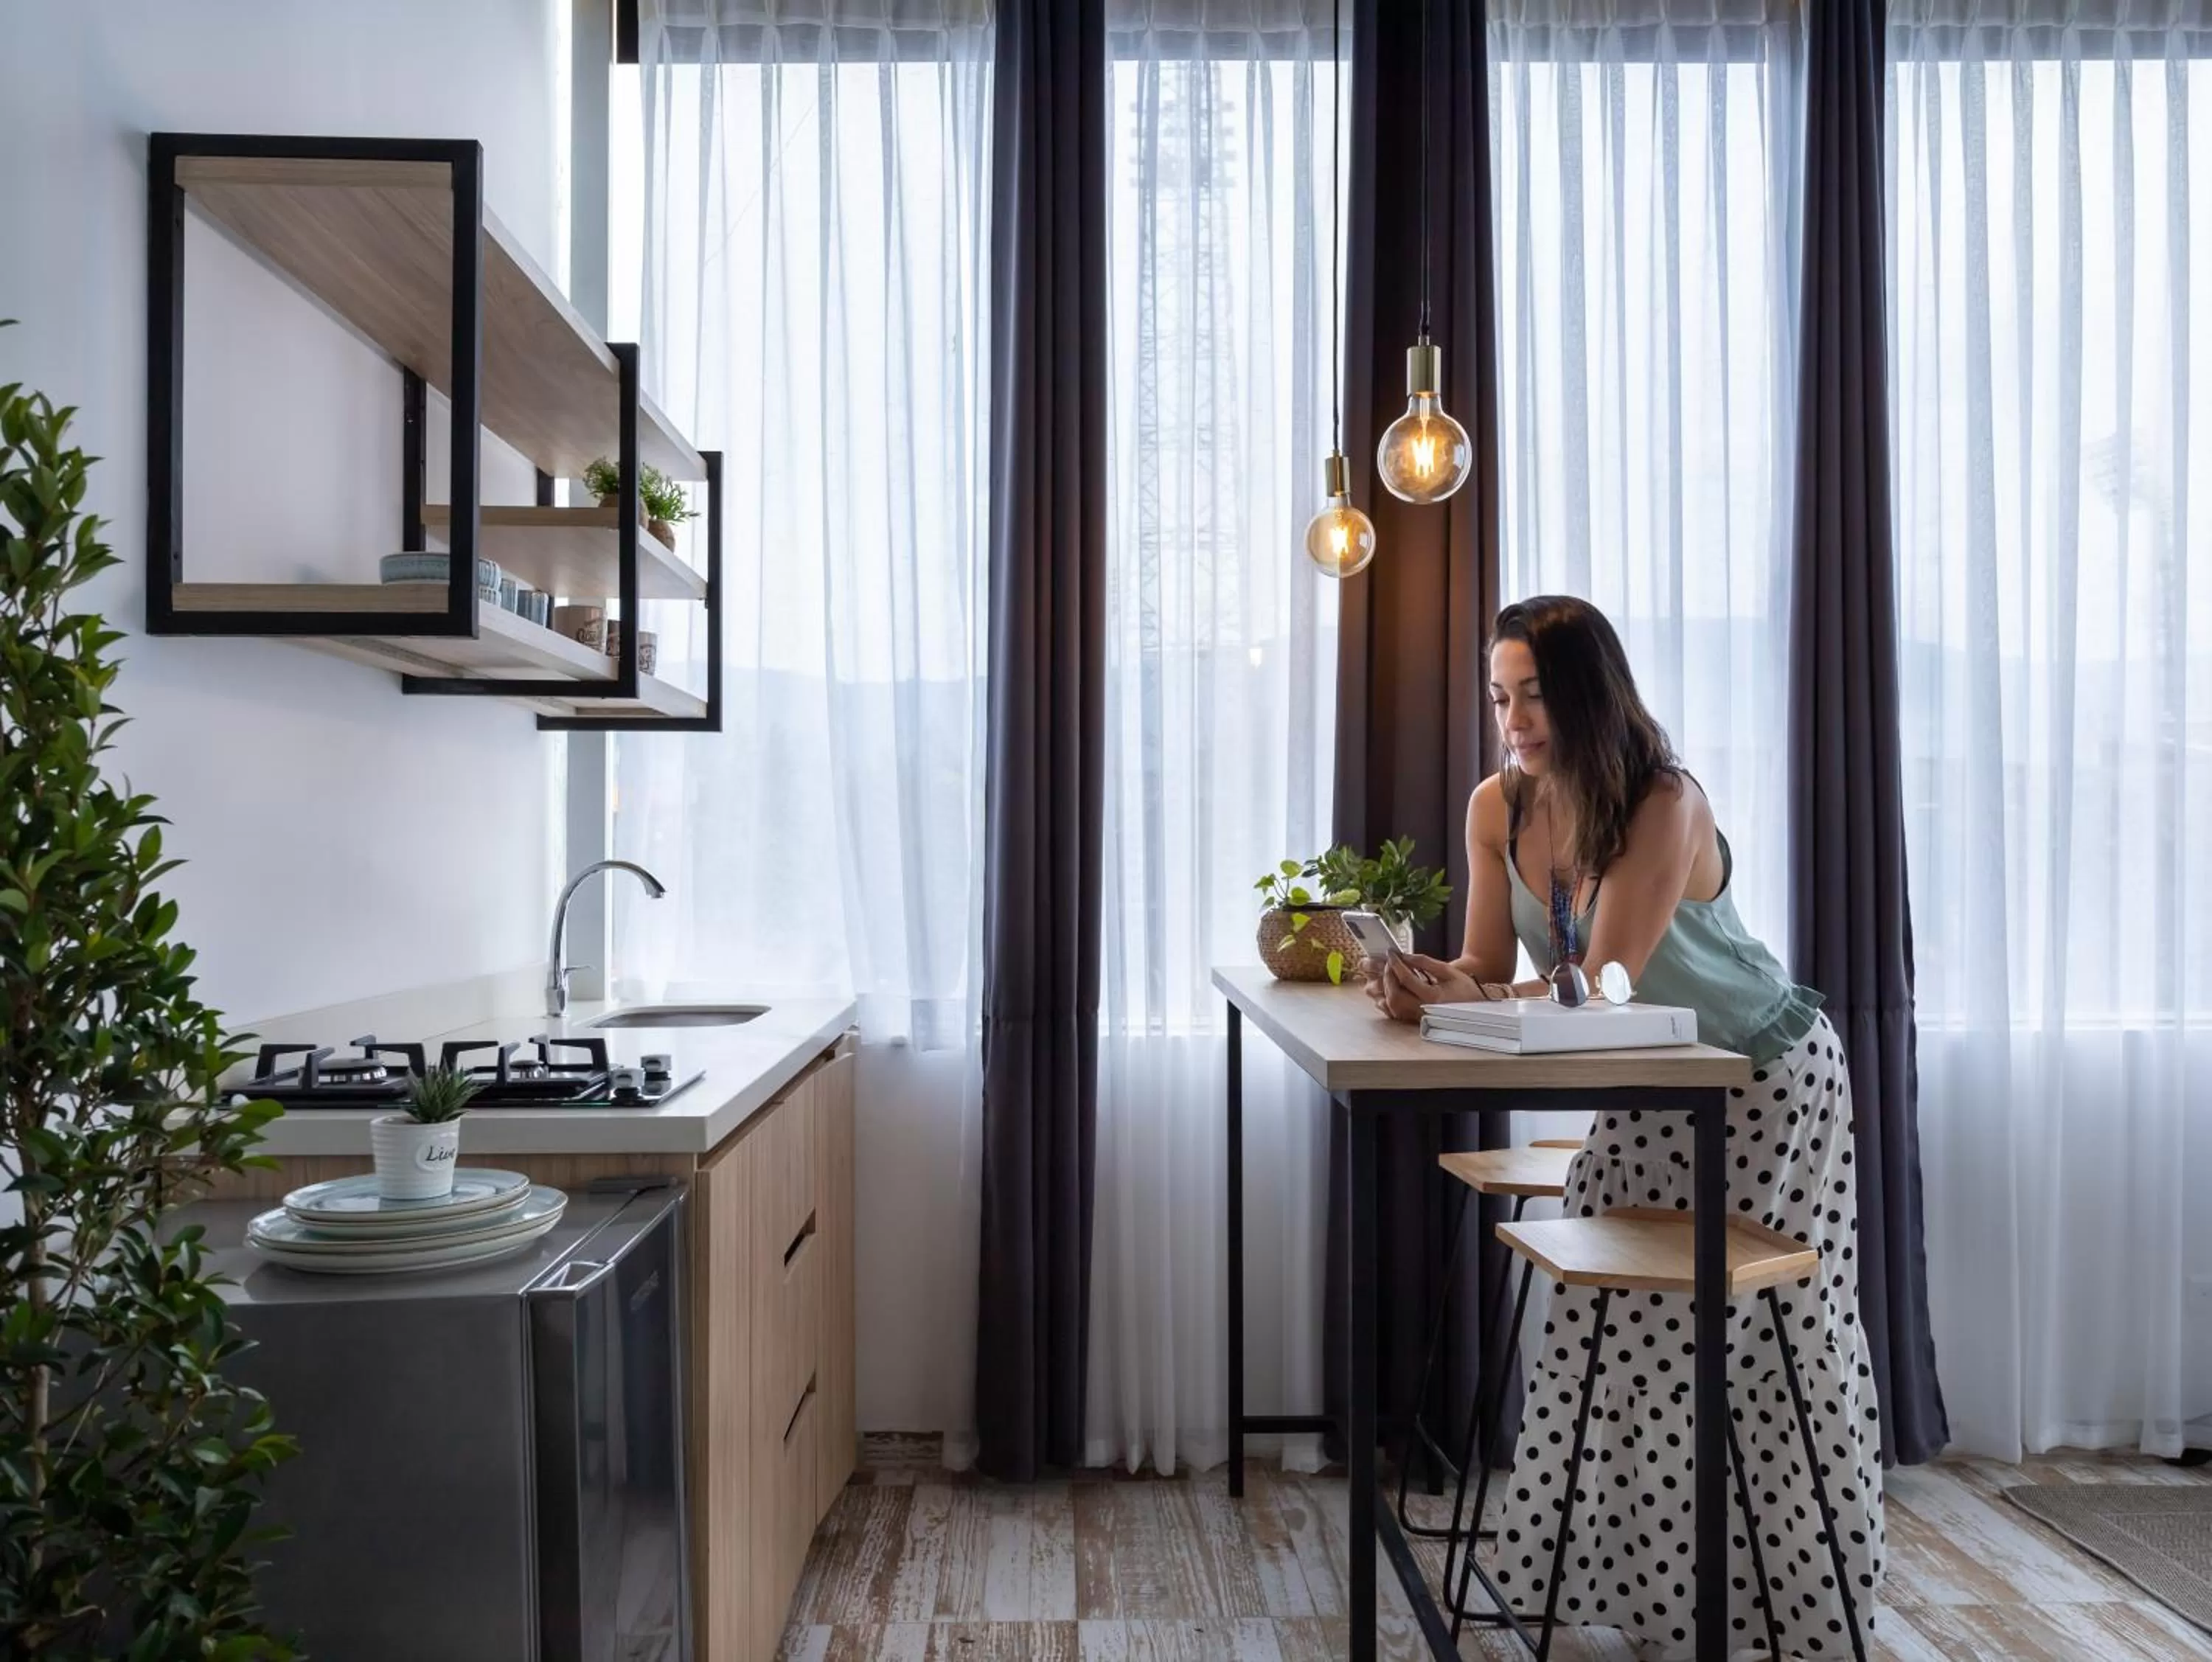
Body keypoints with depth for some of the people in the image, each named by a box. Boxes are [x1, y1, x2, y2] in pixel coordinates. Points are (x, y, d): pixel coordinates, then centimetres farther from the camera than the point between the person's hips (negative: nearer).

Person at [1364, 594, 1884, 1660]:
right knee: (1618, 1329, 6)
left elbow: (1604, 984, -33)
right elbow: (1486, 968, -10)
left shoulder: (1666, 804, -29)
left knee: (1765, 1344, 0)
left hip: (1768, 1082, -6)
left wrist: (1467, 1000, -41)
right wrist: (1427, 986, -31)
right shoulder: (1498, 806, -11)